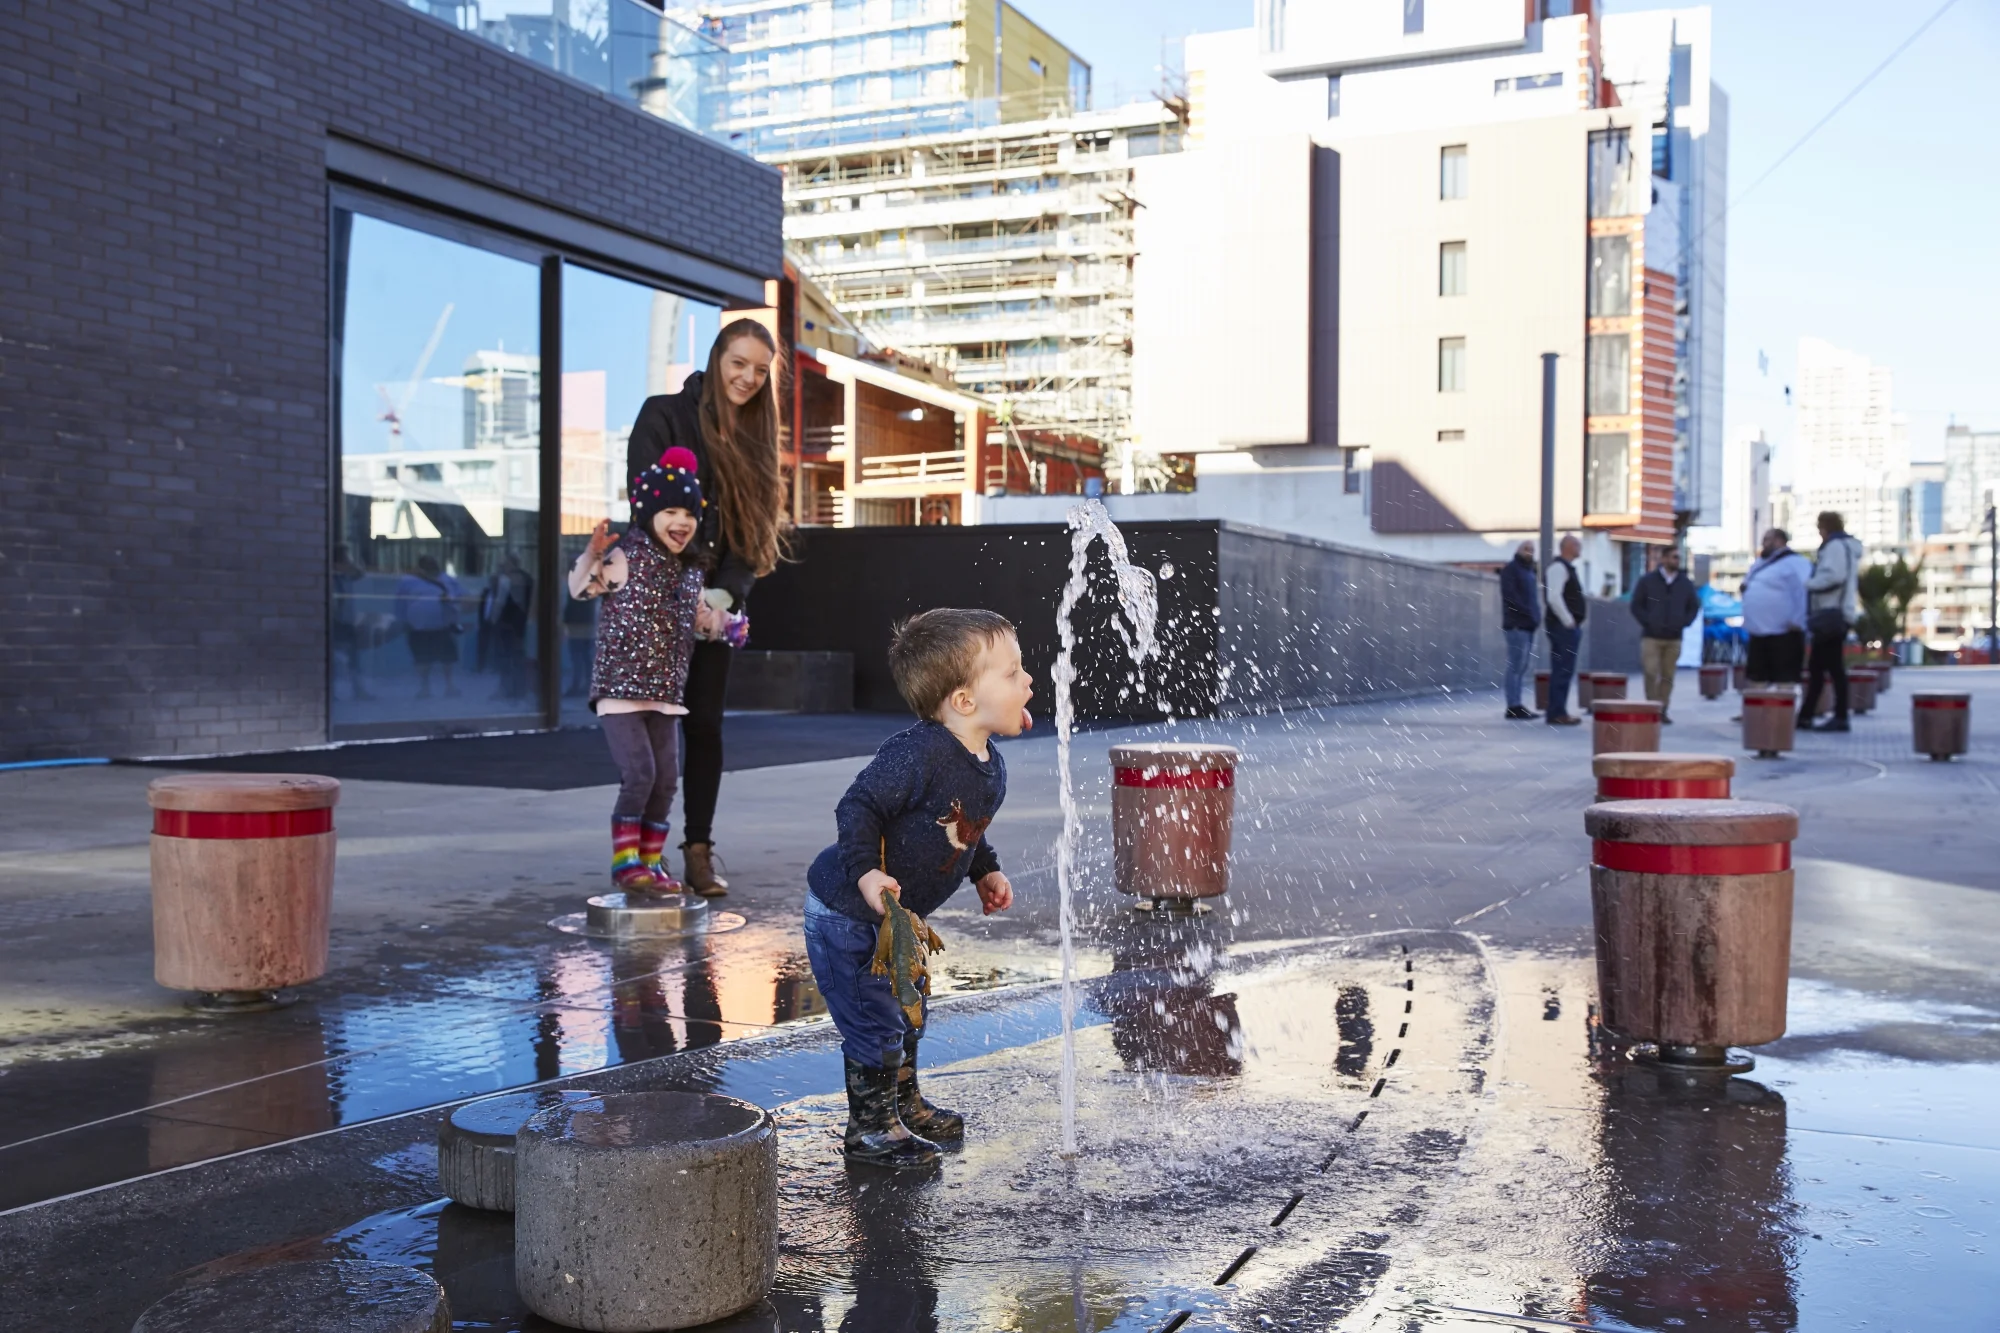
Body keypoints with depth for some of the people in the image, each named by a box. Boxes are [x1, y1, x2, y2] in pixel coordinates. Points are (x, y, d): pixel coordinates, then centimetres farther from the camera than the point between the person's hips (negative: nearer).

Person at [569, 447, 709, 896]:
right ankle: (625, 862, -1)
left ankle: (649, 862, 18)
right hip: (620, 685, -6)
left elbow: (697, 620, 22)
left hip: (665, 690, 7)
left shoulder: (690, 570, 10)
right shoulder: (626, 557, -9)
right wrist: (592, 554, -32)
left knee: (666, 778, 6)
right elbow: (579, 588, -14)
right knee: (639, 773, -14)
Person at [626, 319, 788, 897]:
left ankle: (699, 851, 8)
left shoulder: (751, 437, 11)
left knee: (705, 725, 3)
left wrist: (721, 597, -12)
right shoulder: (664, 414, -4)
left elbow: (752, 532, 4)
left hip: (714, 605, 4)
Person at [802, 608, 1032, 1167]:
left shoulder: (991, 768, 0)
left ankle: (905, 1105, 42)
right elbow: (858, 808, -27)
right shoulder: (916, 753, -30)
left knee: (907, 1014, 23)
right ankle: (870, 1126, 14)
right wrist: (866, 872, -36)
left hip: (899, 916, 10)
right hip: (846, 912, -9)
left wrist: (986, 872, 8)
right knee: (873, 1020, -3)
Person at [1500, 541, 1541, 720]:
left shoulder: (1529, 570, 23)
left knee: (1522, 667, 9)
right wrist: (1527, 612, -18)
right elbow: (1510, 595, -15)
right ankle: (1513, 707, -10)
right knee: (1515, 666, -10)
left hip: (1528, 624, 9)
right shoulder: (1510, 569, -4)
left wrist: (1536, 612, 8)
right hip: (1517, 624, -9)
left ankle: (1517, 705, 12)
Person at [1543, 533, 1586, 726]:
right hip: (1563, 627, -10)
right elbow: (1554, 597, -23)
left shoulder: (1567, 567, 19)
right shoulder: (1558, 566, -13)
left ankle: (1557, 712, 15)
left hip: (1568, 626, 10)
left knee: (1563, 671, 12)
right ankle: (1557, 714, -8)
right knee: (1563, 670, -10)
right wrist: (1569, 621, -20)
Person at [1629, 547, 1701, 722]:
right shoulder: (1647, 580, 1)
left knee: (1668, 676, 3)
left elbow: (1694, 607, 14)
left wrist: (1684, 623, -1)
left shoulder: (1686, 583, 8)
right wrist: (1648, 622, -9)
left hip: (1674, 638, 3)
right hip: (1651, 637, -3)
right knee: (1651, 673, -12)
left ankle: (1662, 710, 8)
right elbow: (1636, 606, 3)